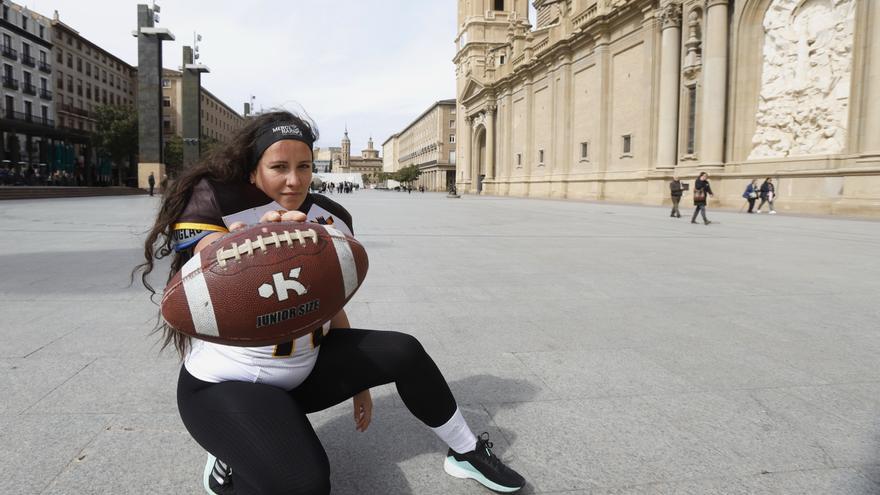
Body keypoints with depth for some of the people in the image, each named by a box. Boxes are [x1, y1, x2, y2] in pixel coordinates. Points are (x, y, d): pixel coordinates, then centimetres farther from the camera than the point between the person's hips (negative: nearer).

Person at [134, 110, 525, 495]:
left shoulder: (331, 220, -2)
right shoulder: (214, 199, -16)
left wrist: (357, 379, 16)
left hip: (306, 368, 6)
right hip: (226, 383, -5)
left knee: (404, 353, -10)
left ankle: (467, 452, 12)